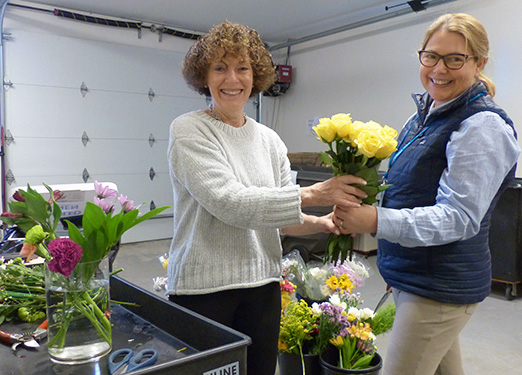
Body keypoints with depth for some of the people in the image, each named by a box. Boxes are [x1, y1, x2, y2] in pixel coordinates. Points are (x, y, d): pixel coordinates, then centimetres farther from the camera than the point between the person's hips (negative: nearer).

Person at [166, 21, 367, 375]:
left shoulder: (269, 140, 8)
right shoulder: (189, 130, -9)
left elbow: (284, 214, 8)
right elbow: (228, 202, -21)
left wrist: (321, 223, -12)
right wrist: (312, 194, -24)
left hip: (262, 284, 5)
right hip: (202, 287, -5)